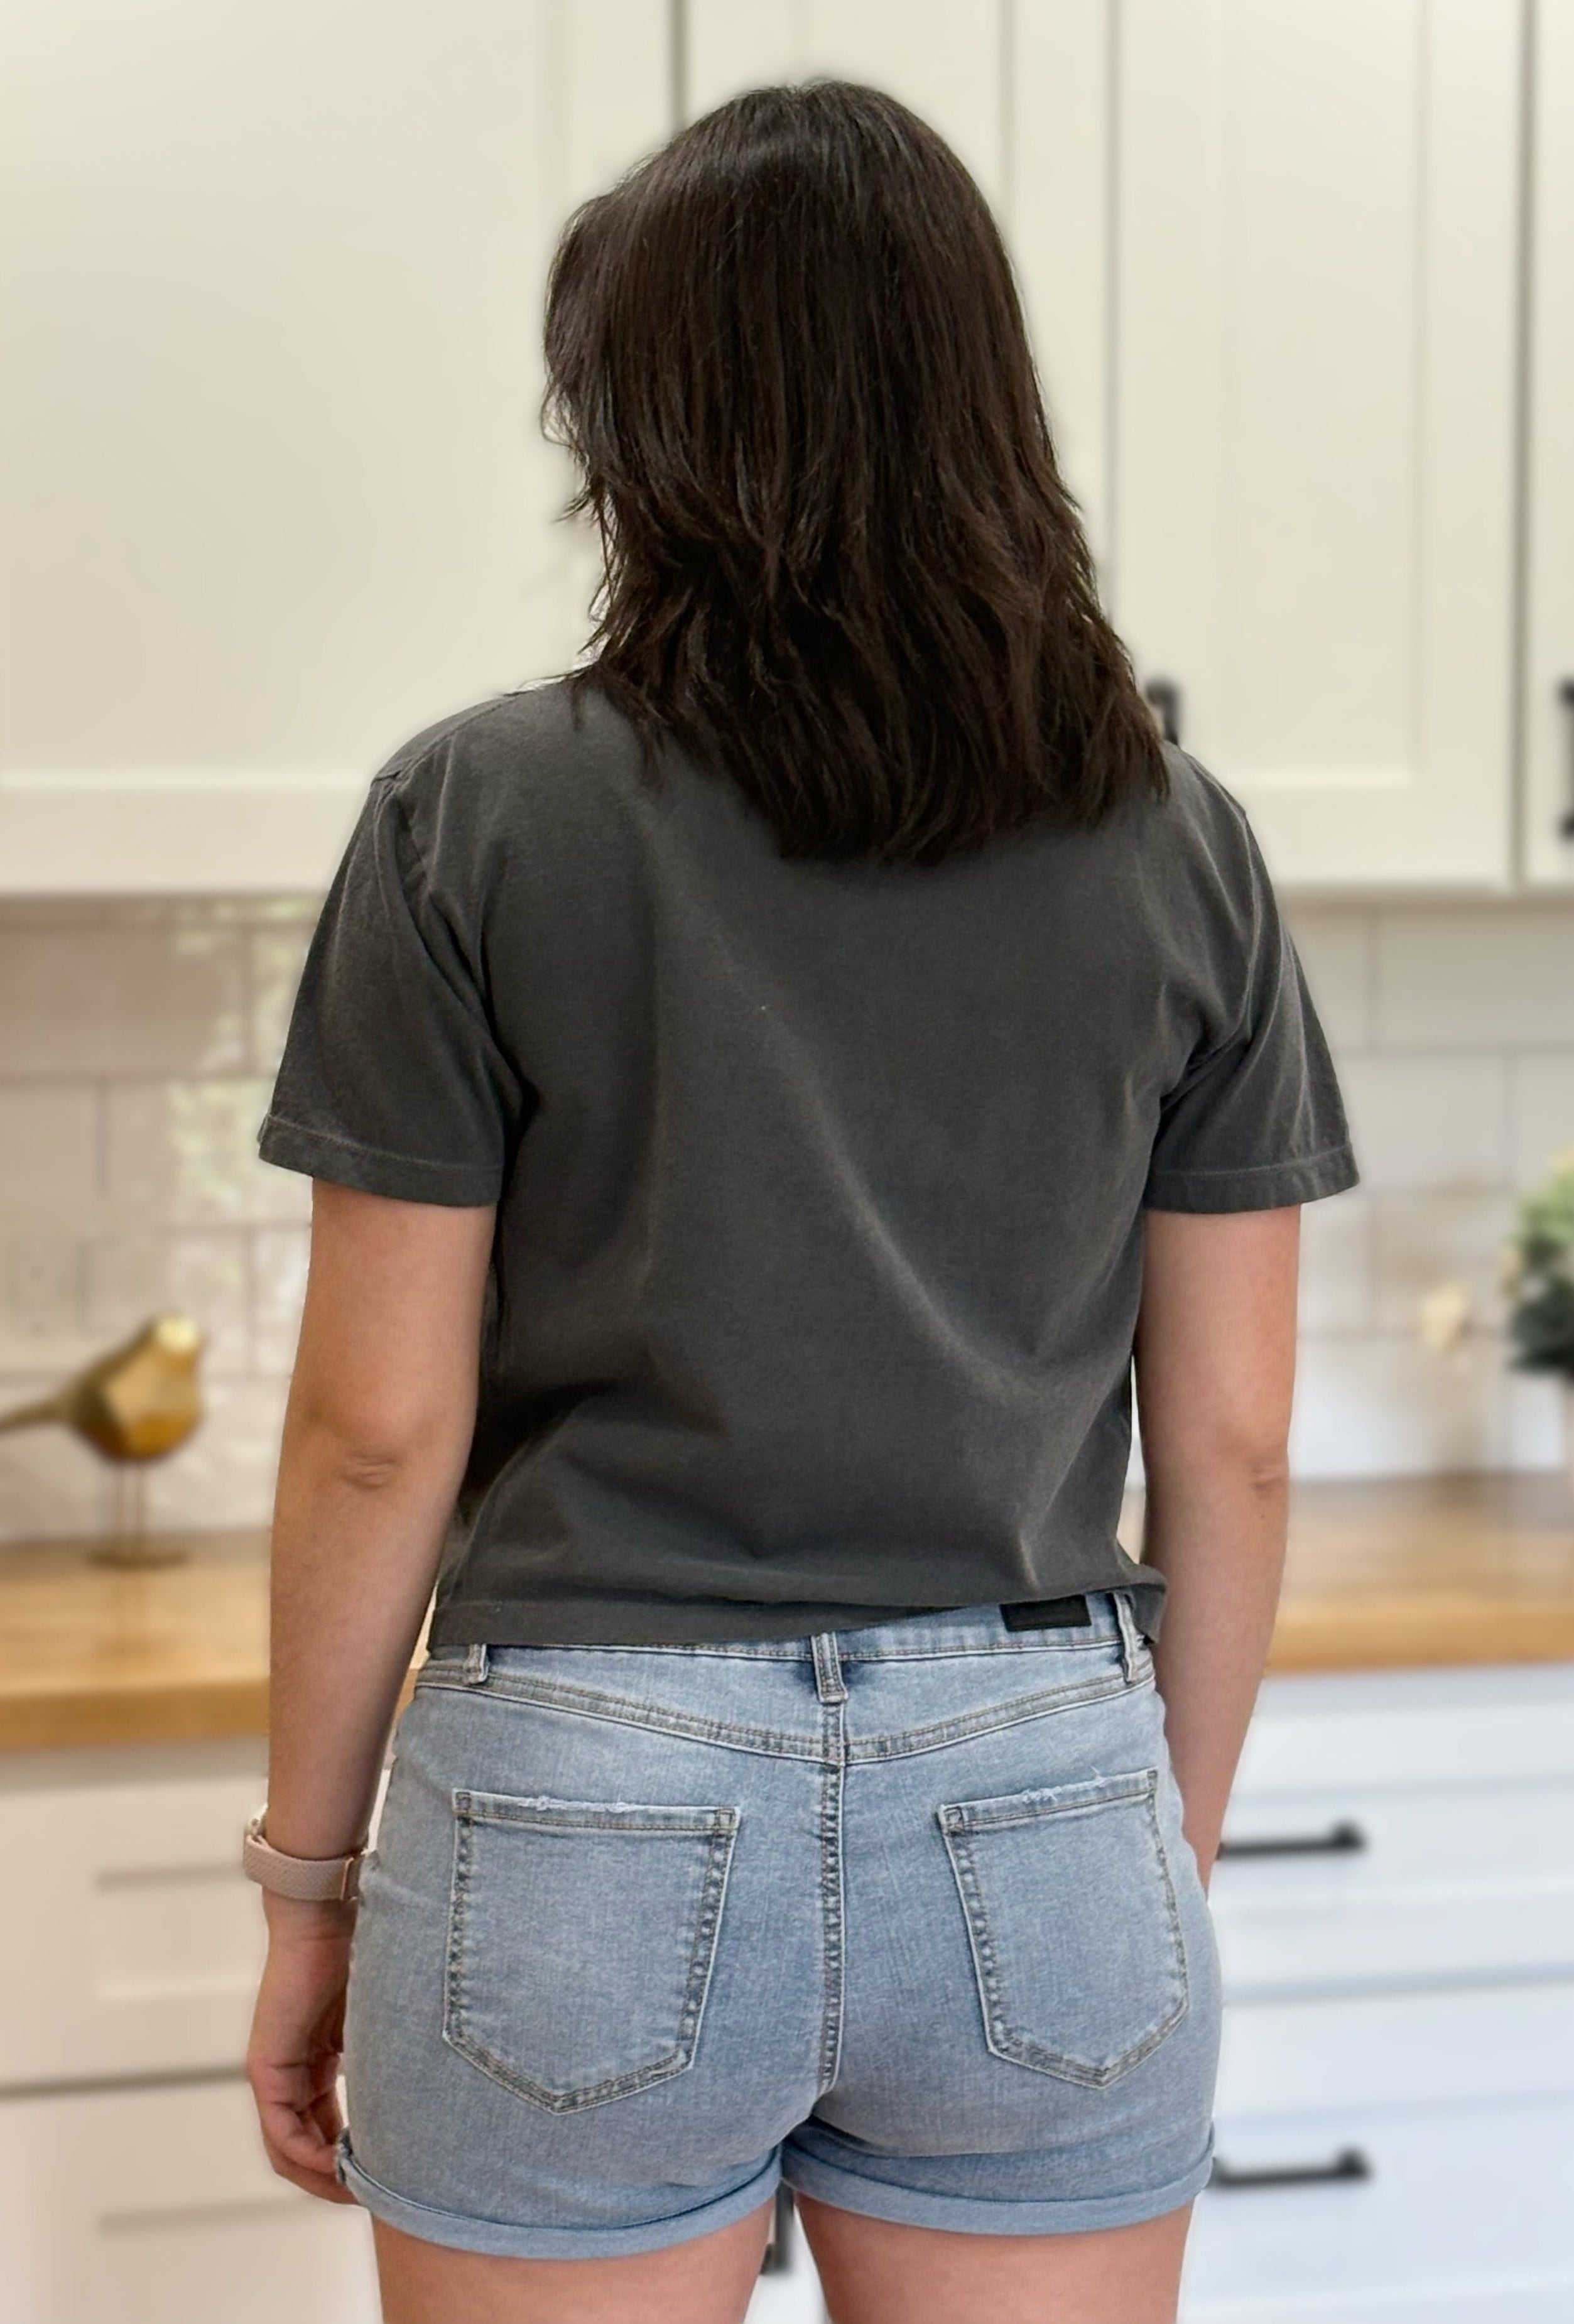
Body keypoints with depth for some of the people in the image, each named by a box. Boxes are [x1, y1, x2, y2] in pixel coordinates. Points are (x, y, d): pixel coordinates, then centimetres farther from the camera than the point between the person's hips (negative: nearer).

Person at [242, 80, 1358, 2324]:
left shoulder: (480, 815, -7)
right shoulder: (1175, 844, 1)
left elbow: (382, 1426, -6)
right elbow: (1230, 1442, 3)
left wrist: (310, 1873, 6)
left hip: (587, 1809, -2)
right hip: (1039, 1808, 3)